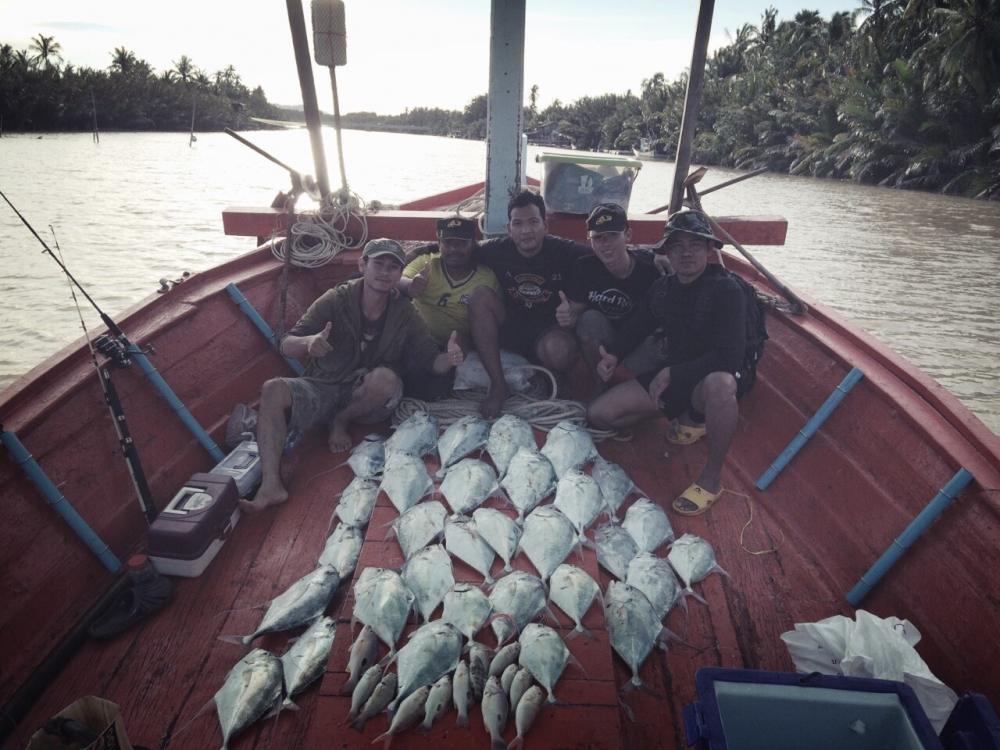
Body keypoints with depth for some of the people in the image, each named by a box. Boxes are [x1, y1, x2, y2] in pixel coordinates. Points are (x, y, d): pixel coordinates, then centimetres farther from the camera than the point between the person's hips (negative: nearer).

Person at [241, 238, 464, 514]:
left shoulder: (404, 313, -2)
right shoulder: (336, 300, -6)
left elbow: (428, 359, -3)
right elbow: (286, 345, -9)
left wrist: (448, 359, -28)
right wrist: (310, 342, -34)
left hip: (365, 400, 0)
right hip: (323, 388, 0)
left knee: (385, 377, -32)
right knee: (273, 389, -26)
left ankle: (341, 420, -5)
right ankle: (270, 485, -33)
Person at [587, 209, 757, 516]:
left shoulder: (726, 289, -18)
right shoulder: (662, 288, 2)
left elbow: (730, 356, -27)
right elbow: (637, 326, 16)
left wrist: (671, 374, -24)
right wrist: (613, 354, -2)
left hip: (715, 377, -6)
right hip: (671, 375, 6)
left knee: (719, 384, -45)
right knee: (598, 414, -5)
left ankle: (712, 477, -21)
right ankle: (689, 416, 12)